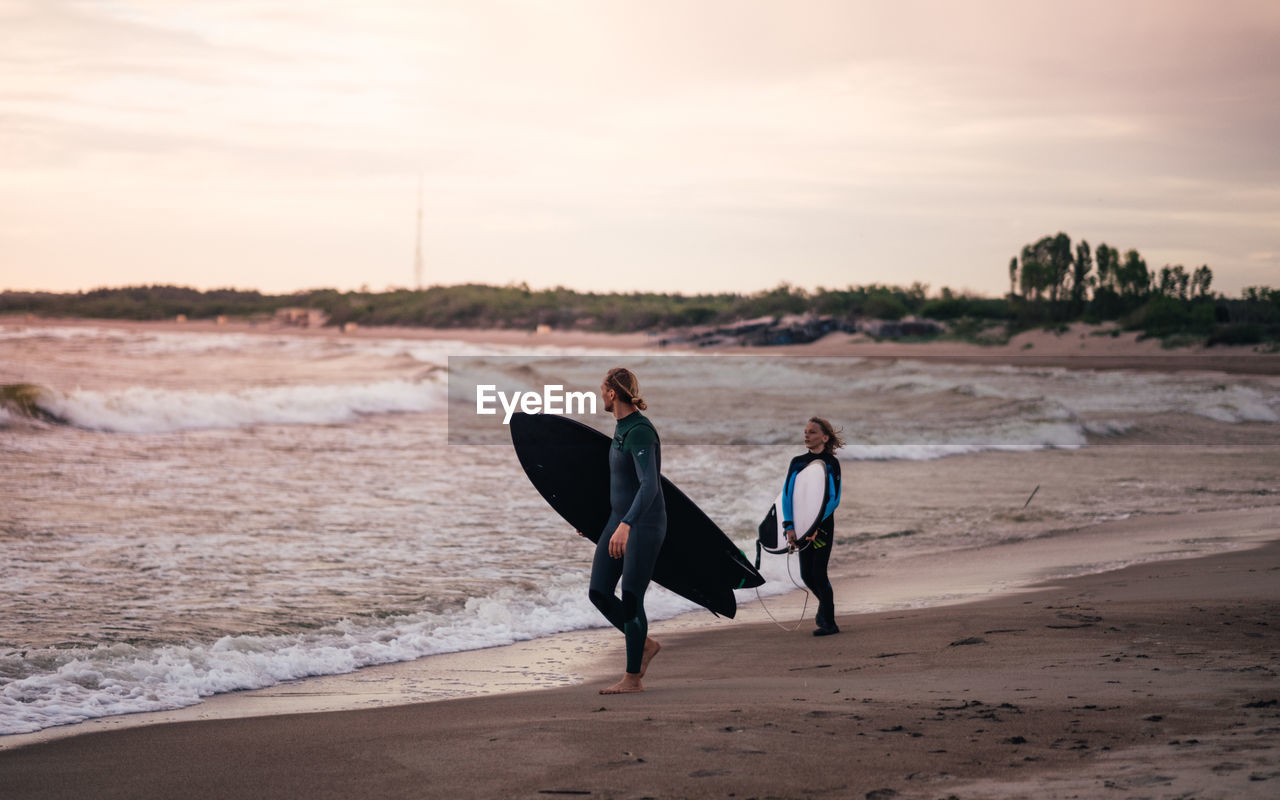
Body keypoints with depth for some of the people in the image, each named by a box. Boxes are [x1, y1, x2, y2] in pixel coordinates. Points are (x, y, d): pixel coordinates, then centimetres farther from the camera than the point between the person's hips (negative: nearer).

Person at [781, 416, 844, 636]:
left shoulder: (831, 463, -5)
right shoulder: (797, 463, 6)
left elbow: (834, 499, -10)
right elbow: (786, 495, 2)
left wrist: (816, 525, -19)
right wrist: (789, 526, -10)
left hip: (824, 524, -4)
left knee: (818, 573, -10)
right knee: (806, 575, 6)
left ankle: (829, 623, -1)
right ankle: (826, 606, 32)